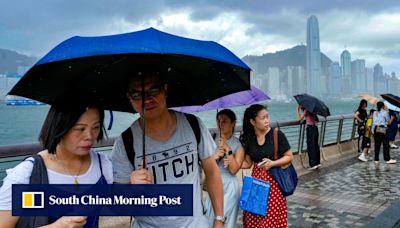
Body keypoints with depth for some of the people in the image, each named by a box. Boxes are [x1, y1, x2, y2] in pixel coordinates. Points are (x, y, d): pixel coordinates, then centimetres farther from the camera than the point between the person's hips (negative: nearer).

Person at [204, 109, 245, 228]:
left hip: (229, 186, -2)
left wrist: (228, 149, -16)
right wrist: (215, 156, -17)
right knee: (210, 218, 8)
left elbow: (234, 169, -11)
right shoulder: (212, 138, 3)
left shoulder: (238, 144, -3)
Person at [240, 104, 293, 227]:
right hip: (256, 181, 3)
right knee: (253, 218, 6)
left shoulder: (277, 134, -11)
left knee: (272, 218, 4)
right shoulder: (248, 138, 0)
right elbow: (248, 163, 7)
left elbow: (289, 157, -5)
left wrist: (272, 163, -20)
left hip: (274, 181, -3)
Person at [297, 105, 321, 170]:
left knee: (311, 147, -4)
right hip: (315, 128, 8)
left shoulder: (306, 110, -6)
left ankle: (313, 164, -4)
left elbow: (300, 118, -9)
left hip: (310, 129, -8)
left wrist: (298, 109, -3)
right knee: (316, 146, 12)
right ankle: (318, 163, 17)